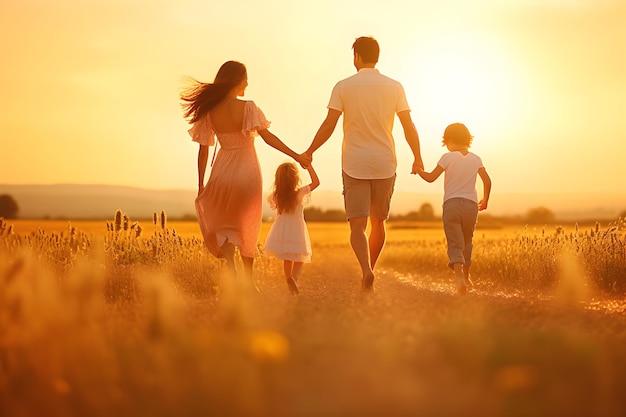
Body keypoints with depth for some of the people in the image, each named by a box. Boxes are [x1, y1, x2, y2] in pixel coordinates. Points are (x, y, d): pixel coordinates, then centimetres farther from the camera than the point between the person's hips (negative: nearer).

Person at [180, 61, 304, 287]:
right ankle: (248, 281, 25)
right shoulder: (247, 107, -12)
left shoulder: (209, 111, -2)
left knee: (225, 225, 17)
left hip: (222, 173, 2)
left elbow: (203, 151, 0)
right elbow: (268, 137, -19)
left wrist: (201, 184, 7)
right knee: (248, 227, 16)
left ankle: (230, 265, -10)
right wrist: (296, 156, -17)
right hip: (247, 172, -2)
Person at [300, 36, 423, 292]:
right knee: (378, 222, 18)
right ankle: (369, 270, 25)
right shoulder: (394, 87, 1)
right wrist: (417, 158, 13)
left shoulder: (344, 87, -3)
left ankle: (366, 270, -26)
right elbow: (408, 127, 1)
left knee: (358, 225, -4)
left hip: (354, 165, -2)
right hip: (384, 164, 2)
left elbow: (328, 126, -4)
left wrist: (309, 152, 8)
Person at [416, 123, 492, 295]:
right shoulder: (476, 159, 7)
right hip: (471, 204, 3)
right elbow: (487, 181, 2)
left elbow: (430, 177, -4)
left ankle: (459, 277, -28)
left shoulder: (448, 157, -3)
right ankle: (466, 277, 30)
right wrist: (485, 200, 18)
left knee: (455, 244, -7)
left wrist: (419, 170, 16)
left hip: (451, 203, -3)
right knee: (467, 242, 20)